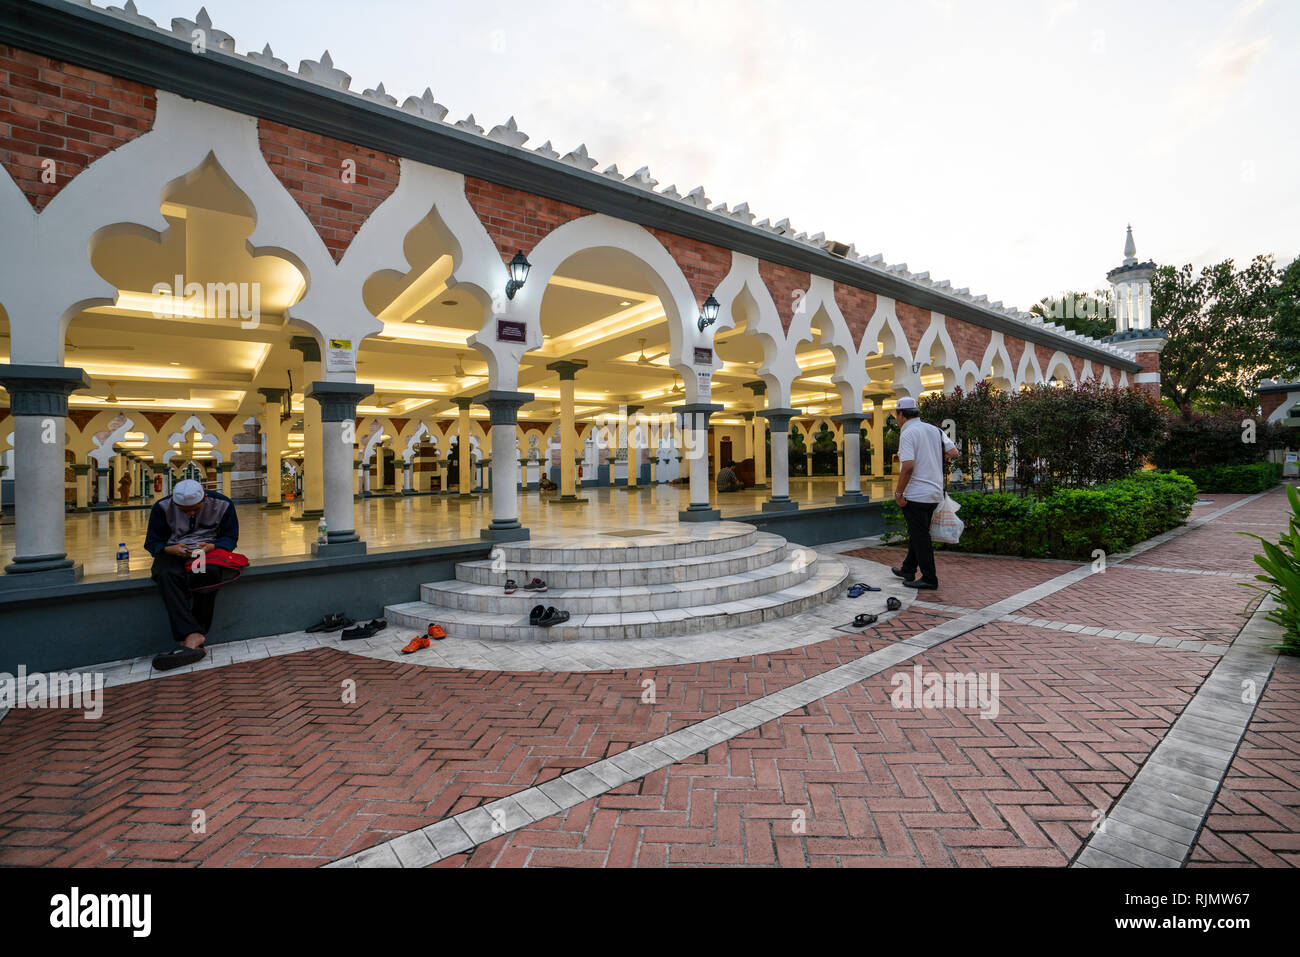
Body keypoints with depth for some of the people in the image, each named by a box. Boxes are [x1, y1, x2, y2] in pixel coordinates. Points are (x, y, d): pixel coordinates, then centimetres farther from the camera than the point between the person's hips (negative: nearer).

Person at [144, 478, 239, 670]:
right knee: (169, 575, -36)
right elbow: (152, 543, 6)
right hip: (174, 552, 1)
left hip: (208, 550, -1)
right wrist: (171, 549, -17)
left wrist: (211, 546, -18)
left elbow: (230, 538, 5)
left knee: (206, 575, -37)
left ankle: (189, 639, -32)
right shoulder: (162, 507, 1)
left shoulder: (222, 505, -1)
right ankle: (194, 637, -47)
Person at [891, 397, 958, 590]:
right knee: (917, 533, 19)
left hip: (916, 494, -8)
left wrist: (898, 493, -17)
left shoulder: (907, 433, -15)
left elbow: (908, 466, -24)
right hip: (935, 493, 9)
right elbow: (953, 452, 9)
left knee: (920, 536, 0)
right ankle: (908, 570, 32)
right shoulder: (935, 430, 8)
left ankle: (929, 578, 5)